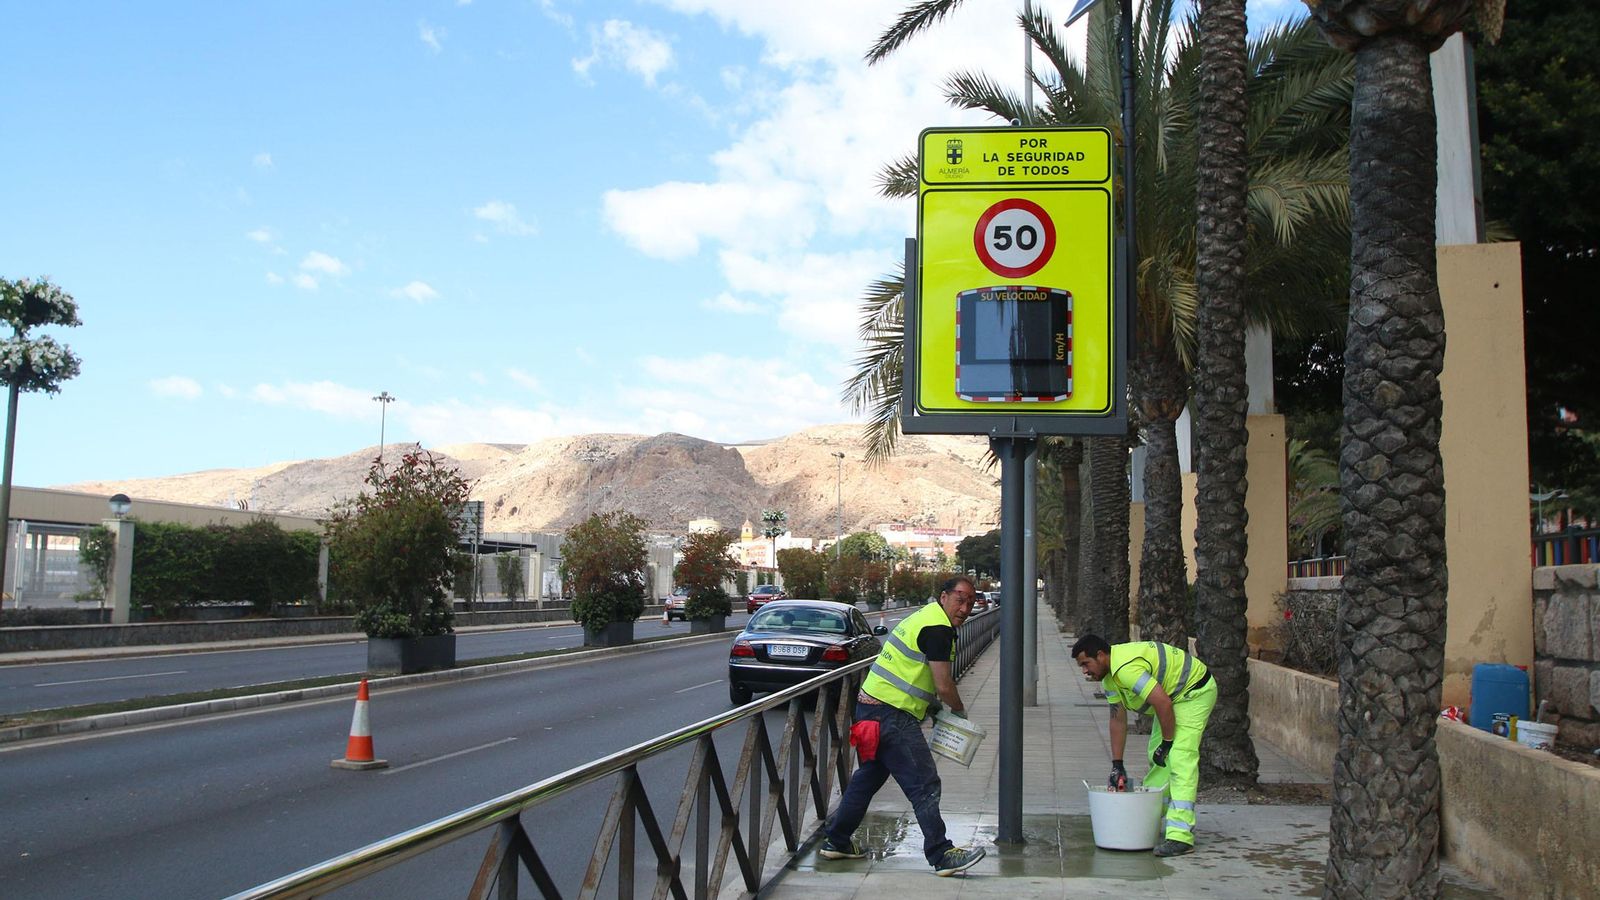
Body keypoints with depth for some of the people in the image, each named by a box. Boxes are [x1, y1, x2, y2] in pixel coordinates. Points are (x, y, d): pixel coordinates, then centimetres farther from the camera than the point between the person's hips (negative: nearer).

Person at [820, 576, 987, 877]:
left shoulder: (925, 616, 17)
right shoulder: (938, 628, -15)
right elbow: (944, 686, -15)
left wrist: (935, 705, 12)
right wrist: (960, 710, 4)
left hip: (871, 704, 11)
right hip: (892, 715, -11)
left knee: (870, 775, 20)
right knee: (924, 784, -7)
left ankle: (836, 841, 28)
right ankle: (942, 855, -3)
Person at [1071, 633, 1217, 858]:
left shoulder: (1125, 668, -30)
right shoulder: (1110, 677, 3)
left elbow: (1163, 704, -32)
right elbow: (1118, 721, 8)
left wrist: (1166, 743, -19)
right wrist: (1117, 765, 6)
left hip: (1195, 692, -11)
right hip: (1173, 696, 11)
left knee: (1180, 759, -19)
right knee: (1157, 757, 14)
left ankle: (1180, 835, -24)